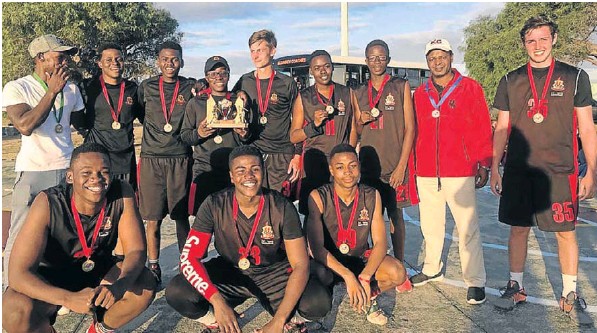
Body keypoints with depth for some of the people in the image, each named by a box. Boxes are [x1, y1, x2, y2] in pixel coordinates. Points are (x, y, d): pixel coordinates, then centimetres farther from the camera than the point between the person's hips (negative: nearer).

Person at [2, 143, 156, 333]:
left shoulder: (122, 194, -21)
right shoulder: (49, 204, -29)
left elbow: (137, 250, -19)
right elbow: (18, 273, -31)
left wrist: (120, 285, -41)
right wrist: (70, 299, -47)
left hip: (97, 269, 3)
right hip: (50, 278, -2)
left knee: (145, 285, -22)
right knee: (17, 312, -32)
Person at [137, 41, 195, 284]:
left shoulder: (190, 88, 6)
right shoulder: (146, 87, 7)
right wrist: (158, 128, 7)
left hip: (180, 158, 0)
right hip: (151, 158, 1)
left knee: (181, 216, 3)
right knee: (153, 218, 3)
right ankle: (153, 266, 16)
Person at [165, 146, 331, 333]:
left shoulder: (282, 208, -19)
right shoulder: (214, 205, -18)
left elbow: (300, 265, -20)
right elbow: (189, 257, -21)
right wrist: (218, 302, -36)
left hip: (274, 273, -1)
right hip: (228, 273, 1)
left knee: (320, 302, -28)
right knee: (176, 293, -25)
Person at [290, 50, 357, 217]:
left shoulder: (347, 93, 10)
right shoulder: (303, 98, 6)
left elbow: (353, 128, 13)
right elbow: (293, 137, 6)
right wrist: (314, 124, -10)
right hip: (313, 162, -1)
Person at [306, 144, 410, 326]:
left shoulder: (371, 196, -9)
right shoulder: (318, 197, -19)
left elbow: (380, 243, -13)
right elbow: (316, 247, -25)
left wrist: (364, 277, -29)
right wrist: (348, 276, -36)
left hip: (361, 260, 3)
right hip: (329, 263, -2)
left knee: (397, 272, -27)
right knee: (318, 274, -38)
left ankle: (369, 297, 7)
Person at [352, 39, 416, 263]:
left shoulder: (401, 87, 2)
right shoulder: (359, 93, 12)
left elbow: (410, 128, -2)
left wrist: (401, 166, -10)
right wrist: (362, 120, -6)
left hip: (395, 165, -3)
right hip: (368, 164, 3)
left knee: (395, 215, 3)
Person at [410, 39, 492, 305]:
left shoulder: (470, 88, 1)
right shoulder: (420, 93, 11)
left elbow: (482, 130, -1)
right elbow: (415, 132, 12)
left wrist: (484, 165, -5)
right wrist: (412, 167, 10)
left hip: (460, 172, -4)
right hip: (426, 173, 4)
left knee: (468, 228, -1)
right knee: (430, 225, 15)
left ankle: (475, 281, 9)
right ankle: (432, 269, 31)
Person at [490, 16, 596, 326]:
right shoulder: (510, 81, 8)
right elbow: (501, 129, 10)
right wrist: (494, 169, 6)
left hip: (560, 172, -1)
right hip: (518, 171, 1)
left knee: (566, 231, 4)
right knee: (518, 228, 7)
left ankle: (569, 295, 18)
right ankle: (516, 286, 22)